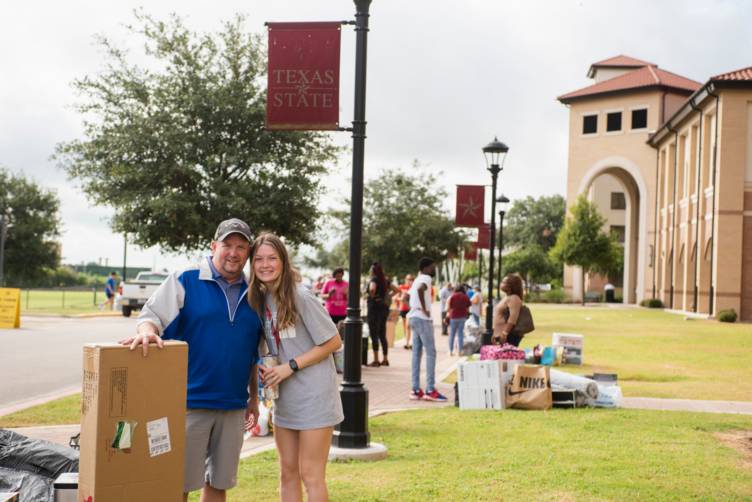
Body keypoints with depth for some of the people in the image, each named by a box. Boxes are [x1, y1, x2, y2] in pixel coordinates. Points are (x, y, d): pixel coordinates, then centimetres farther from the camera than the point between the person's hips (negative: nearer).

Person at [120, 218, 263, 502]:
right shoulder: (185, 282, -2)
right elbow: (153, 315, -9)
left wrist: (254, 399, 18)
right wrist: (147, 331, -32)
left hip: (234, 407, 4)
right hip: (189, 403, -4)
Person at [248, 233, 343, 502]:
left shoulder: (301, 296, -16)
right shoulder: (259, 298, 5)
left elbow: (333, 342, -13)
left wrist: (291, 366, -17)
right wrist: (266, 369, -4)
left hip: (314, 397, -7)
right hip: (284, 399, 7)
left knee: (311, 476, -3)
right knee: (287, 474, 11)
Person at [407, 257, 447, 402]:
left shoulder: (417, 279, 19)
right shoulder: (425, 278, -10)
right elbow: (420, 289, -31)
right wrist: (424, 309, -23)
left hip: (414, 318, 10)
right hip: (422, 319, -10)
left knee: (417, 353, 8)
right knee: (431, 353, -9)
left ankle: (416, 390, 8)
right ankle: (430, 390, -12)